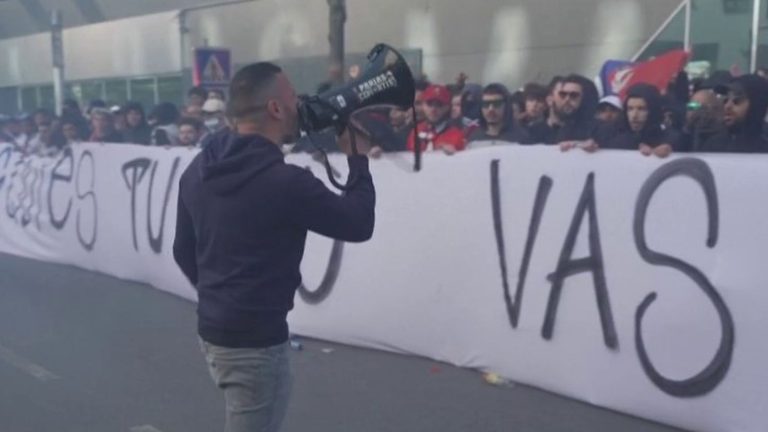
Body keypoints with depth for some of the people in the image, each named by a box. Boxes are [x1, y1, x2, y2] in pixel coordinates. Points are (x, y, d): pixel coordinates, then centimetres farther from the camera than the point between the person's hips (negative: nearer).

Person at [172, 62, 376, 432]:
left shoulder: (198, 169, 1)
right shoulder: (285, 181, -23)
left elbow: (183, 251, 11)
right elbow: (359, 224, -10)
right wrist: (358, 159, 2)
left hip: (212, 328, 9)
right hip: (255, 339, -8)